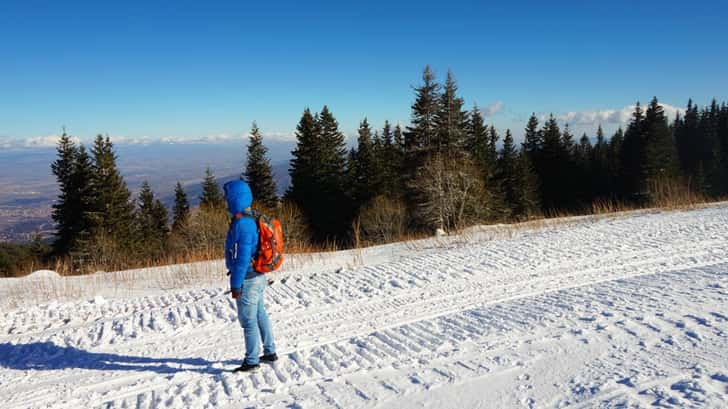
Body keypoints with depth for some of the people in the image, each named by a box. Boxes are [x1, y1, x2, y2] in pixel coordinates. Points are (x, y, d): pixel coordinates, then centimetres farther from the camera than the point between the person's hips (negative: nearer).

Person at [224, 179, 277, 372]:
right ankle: (270, 352, 30)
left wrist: (236, 284, -19)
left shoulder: (242, 224, -23)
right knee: (260, 315, 18)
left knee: (248, 320, 2)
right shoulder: (251, 219, 8)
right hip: (258, 277, 10)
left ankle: (251, 361, 13)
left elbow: (243, 257, -24)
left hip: (247, 279, -10)